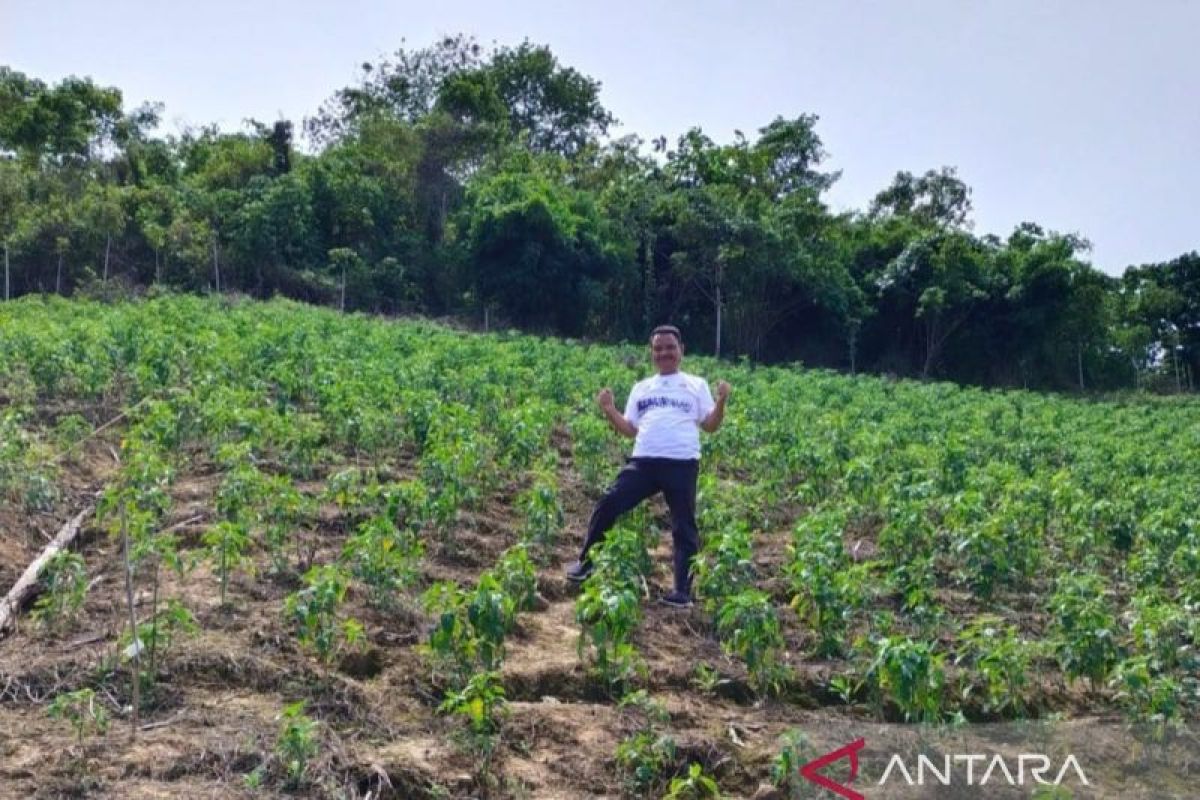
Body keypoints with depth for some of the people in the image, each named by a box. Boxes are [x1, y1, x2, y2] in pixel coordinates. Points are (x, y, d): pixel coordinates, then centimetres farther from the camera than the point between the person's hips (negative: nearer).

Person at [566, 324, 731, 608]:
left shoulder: (696, 385, 12)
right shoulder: (641, 388, 20)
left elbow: (710, 425, 6)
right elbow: (630, 430, 17)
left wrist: (721, 402, -11)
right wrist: (609, 411, 3)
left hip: (682, 464, -2)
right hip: (643, 462, 2)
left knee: (684, 526, 1)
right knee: (607, 505, -10)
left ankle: (683, 591, 8)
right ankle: (586, 562, 7)